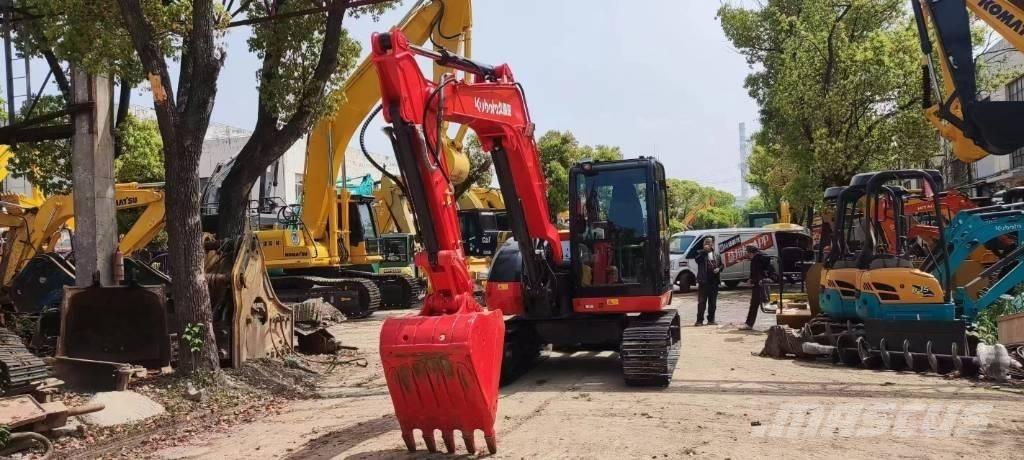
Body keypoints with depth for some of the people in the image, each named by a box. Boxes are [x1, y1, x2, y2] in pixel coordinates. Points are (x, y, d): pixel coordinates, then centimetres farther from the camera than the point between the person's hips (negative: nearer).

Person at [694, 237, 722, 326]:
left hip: (714, 281, 4)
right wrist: (704, 250, -19)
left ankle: (711, 319, 18)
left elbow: (721, 265, 19)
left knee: (713, 302, 9)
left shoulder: (717, 255, 14)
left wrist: (719, 269, -3)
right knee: (702, 302, -4)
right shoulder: (701, 253, 2)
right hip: (704, 281, -4)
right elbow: (697, 259, -19)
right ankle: (699, 320, -2)